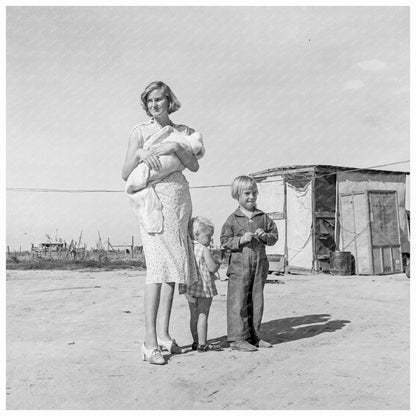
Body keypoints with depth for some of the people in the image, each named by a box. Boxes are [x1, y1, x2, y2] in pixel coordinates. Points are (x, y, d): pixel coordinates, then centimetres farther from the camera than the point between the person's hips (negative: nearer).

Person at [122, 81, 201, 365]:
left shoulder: (183, 131, 14)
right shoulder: (140, 132, 5)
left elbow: (194, 166, 0)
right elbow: (126, 175, -2)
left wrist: (175, 147, -14)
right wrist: (140, 154, -18)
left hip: (181, 200, 4)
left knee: (174, 265, 3)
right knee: (158, 265, -15)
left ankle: (164, 334, 11)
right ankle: (150, 341, -12)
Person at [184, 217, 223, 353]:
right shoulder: (205, 250, -14)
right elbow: (213, 268, -15)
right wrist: (218, 264, 4)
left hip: (191, 287, 7)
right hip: (204, 287, -7)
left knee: (194, 316, 13)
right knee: (203, 315, -1)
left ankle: (196, 342, 22)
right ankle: (202, 344, 3)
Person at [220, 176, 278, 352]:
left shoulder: (263, 217, 9)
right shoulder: (233, 219, -1)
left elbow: (274, 235, 12)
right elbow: (225, 241, -3)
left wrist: (265, 236, -8)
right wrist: (241, 240, -17)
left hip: (260, 264, 4)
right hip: (239, 265, -4)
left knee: (256, 301, 11)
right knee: (238, 302, -3)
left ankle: (253, 335, 23)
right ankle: (237, 338, 4)